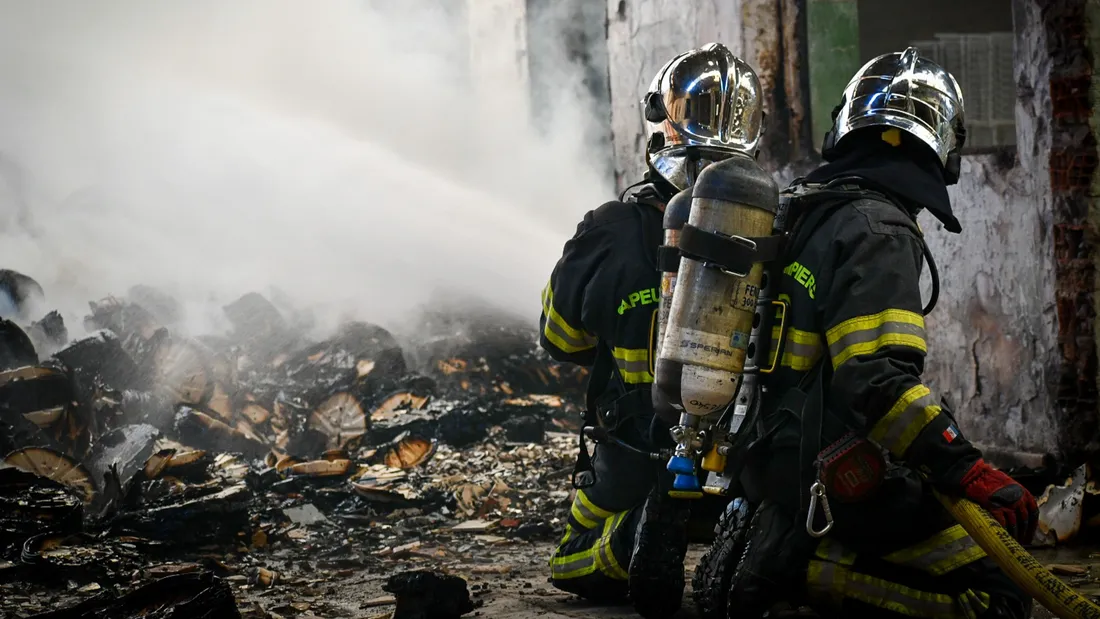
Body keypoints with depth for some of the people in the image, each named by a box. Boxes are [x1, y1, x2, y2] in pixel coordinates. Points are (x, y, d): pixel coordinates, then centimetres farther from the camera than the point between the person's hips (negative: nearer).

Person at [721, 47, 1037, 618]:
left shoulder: (803, 212, 13)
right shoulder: (879, 229, -15)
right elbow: (876, 377, -26)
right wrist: (969, 471, -29)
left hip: (781, 459, 9)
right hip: (844, 481, -9)